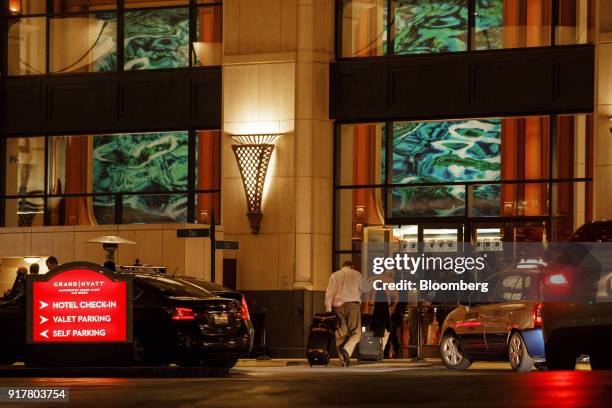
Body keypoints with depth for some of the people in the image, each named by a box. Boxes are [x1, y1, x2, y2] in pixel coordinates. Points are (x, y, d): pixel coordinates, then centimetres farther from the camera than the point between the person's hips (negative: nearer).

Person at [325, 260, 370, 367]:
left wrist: (328, 310, 6)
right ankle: (346, 350, -29)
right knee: (355, 332, -2)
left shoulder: (334, 275, 14)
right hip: (353, 304, -2)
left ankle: (344, 360, 1)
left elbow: (329, 294, 7)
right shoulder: (356, 274, 9)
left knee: (340, 334, 6)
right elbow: (366, 288, 18)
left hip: (338, 305, 2)